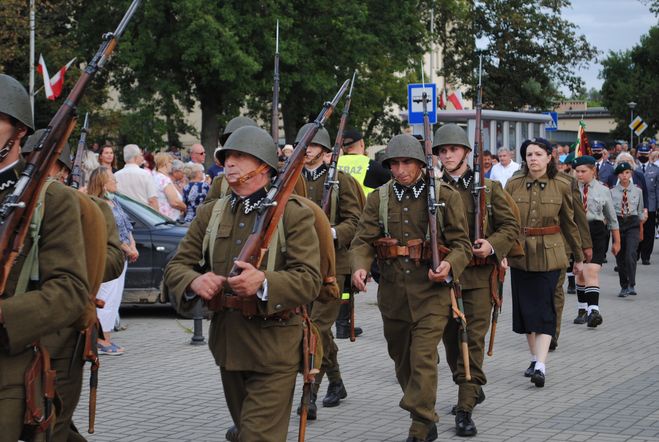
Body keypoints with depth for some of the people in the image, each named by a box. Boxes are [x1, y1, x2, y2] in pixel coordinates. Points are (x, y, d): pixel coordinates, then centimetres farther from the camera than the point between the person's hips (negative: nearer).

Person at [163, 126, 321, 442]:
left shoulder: (294, 214, -7)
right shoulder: (210, 214, 9)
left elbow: (309, 281, -15)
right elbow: (176, 266, 8)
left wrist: (264, 282, -34)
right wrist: (195, 281, -17)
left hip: (274, 350, -6)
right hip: (227, 343, 6)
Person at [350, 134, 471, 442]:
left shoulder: (445, 196, -2)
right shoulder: (378, 199, 6)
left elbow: (461, 243, -2)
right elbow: (363, 241, 0)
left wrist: (449, 265, -23)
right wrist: (360, 267, -21)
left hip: (432, 292, -4)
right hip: (392, 294, 4)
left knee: (423, 359, -13)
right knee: (401, 358, 16)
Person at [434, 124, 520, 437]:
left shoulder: (489, 188, 3)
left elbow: (511, 226, 4)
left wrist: (492, 245, -14)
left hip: (478, 274, -3)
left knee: (473, 339, -9)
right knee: (451, 339, 12)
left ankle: (465, 409, -10)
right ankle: (472, 388, 35)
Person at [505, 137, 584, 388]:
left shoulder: (562, 186, 0)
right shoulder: (513, 184, 1)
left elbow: (569, 223, 9)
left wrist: (578, 257, 14)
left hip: (549, 256, -2)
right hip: (519, 254, 2)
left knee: (544, 310, -9)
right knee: (525, 308, 7)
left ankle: (541, 365, -14)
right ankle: (535, 359, 21)